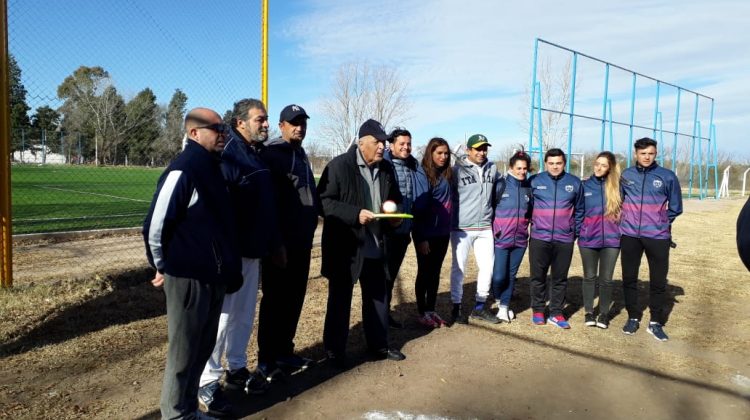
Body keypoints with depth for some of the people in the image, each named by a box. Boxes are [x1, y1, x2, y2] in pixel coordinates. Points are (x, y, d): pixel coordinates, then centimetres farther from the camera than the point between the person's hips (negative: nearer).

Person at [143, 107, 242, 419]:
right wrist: (163, 267, -4)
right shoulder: (182, 171, -17)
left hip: (213, 278, 9)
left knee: (202, 350, 19)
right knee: (184, 354, 6)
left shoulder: (212, 168, 10)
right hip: (188, 279, -9)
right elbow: (155, 226, -17)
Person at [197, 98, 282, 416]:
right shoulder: (228, 153, -16)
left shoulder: (258, 154, 13)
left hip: (253, 250, 9)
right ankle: (207, 384, 14)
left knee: (244, 315, 17)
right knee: (221, 316, 0)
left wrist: (274, 244, 20)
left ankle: (235, 369, 33)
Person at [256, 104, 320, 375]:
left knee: (294, 298, 14)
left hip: (301, 241, 8)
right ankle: (267, 358, 14)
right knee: (275, 299, 1)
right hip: (279, 241, -8)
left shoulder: (301, 155, 18)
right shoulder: (271, 154, -9)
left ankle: (284, 351, 28)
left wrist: (309, 227, 11)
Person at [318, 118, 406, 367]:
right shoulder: (339, 165, -12)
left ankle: (379, 346, 33)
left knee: (378, 297, 16)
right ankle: (335, 351, 22)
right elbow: (324, 201, -16)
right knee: (340, 300, 8)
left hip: (375, 247, 6)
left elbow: (395, 199, 20)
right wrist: (355, 214, -24)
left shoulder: (386, 169, 6)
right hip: (345, 246, -6)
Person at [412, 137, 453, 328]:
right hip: (426, 234, -6)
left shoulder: (447, 173, 8)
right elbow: (419, 206, -16)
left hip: (442, 233, 6)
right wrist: (421, 237, -19)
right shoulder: (422, 173, -12)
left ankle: (431, 310, 24)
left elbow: (449, 201, 13)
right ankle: (422, 313, 17)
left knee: (435, 272, 13)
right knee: (424, 272, 5)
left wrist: (449, 229, 7)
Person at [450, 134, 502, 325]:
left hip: (485, 228, 5)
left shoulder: (492, 168, 8)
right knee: (459, 268, 3)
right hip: (462, 228, -5)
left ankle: (480, 306, 24)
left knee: (488, 266, 8)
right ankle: (456, 307, 16)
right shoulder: (458, 170, -7)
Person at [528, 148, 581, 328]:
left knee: (560, 278, 8)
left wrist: (576, 231, 11)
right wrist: (532, 223, 7)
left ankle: (556, 313, 19)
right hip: (539, 238, -1)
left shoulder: (575, 182, 3)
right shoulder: (534, 181, -3)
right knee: (538, 276, 5)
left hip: (565, 239, 1)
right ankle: (538, 310, 20)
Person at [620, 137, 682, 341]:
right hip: (630, 235, 2)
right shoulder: (626, 175, 1)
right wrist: (628, 219, 6)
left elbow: (675, 208, 6)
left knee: (658, 280, 4)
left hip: (658, 236, -1)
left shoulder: (667, 176, -3)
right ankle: (633, 317, 24)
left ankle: (656, 322, 18)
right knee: (629, 278, 9)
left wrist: (660, 222, 8)